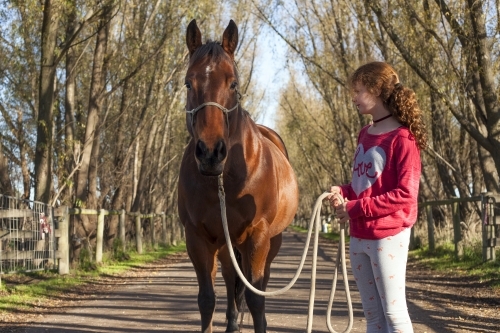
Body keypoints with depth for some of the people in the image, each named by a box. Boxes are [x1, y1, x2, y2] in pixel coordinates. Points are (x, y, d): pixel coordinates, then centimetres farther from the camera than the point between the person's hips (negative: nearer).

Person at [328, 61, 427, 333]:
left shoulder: (402, 138, -13)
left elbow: (406, 194, -19)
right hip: (359, 236, 8)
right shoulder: (364, 134, 12)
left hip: (388, 235, -8)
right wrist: (343, 193, 0)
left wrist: (355, 208, -19)